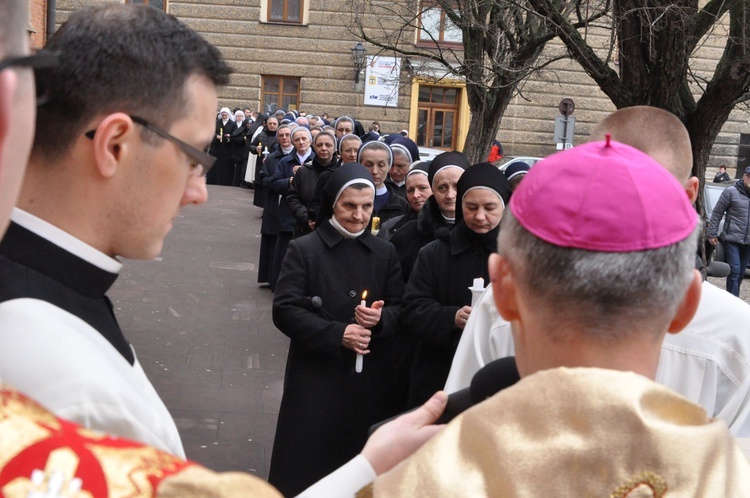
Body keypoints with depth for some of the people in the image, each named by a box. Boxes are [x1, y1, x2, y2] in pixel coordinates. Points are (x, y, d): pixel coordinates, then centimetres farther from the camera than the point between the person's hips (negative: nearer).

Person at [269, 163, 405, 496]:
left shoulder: (385, 252, 8)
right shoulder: (304, 249, -2)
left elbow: (402, 310, 8)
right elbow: (284, 310, -9)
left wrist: (382, 318, -15)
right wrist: (336, 334, -19)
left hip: (371, 377, 3)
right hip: (316, 375, -3)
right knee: (306, 464, 3)